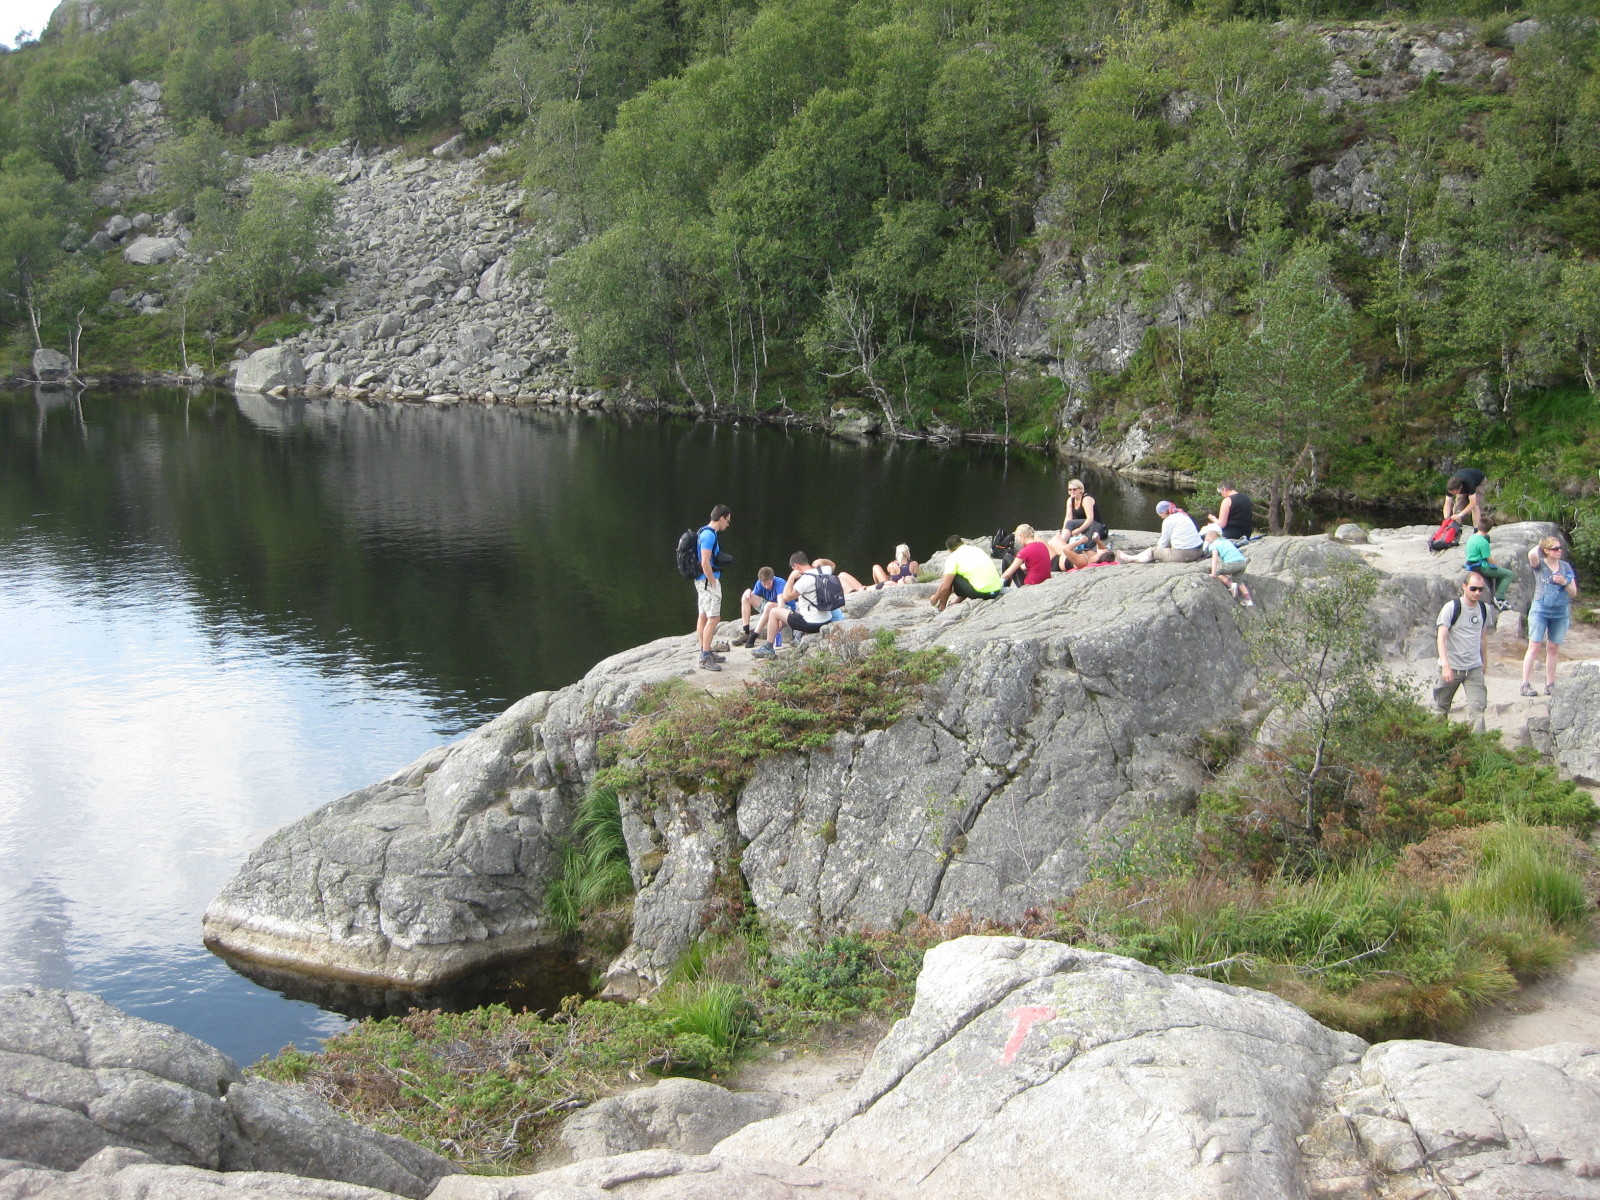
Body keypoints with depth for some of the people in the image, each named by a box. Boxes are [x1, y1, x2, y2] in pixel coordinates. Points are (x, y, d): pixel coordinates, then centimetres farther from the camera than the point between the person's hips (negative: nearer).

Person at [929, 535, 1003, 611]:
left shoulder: (952, 558, -1)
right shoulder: (976, 549, 20)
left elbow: (945, 587, -8)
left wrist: (935, 599, 13)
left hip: (980, 592, -7)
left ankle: (941, 607, 15)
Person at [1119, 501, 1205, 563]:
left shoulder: (1168, 521, -10)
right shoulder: (1183, 515, 15)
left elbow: (1164, 542, 0)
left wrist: (1158, 547, 20)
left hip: (1183, 554, -8)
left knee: (1153, 551, 10)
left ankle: (1130, 559, 28)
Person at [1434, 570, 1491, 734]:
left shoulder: (1484, 609, 5)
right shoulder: (1451, 607, -11)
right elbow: (1441, 637, -16)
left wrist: (1484, 663, 23)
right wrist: (1445, 665, -26)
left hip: (1474, 668, 3)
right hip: (1451, 667, -3)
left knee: (1478, 707, -9)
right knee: (1442, 707, 9)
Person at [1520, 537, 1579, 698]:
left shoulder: (1566, 566, 7)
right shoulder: (1539, 565, -3)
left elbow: (1573, 593, 9)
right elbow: (1531, 554, -29)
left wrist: (1564, 583, -12)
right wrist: (1538, 546, -7)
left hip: (1561, 612, 4)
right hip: (1540, 610, -4)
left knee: (1553, 648, 8)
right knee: (1534, 647, -7)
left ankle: (1550, 684, 15)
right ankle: (1526, 684, -7)